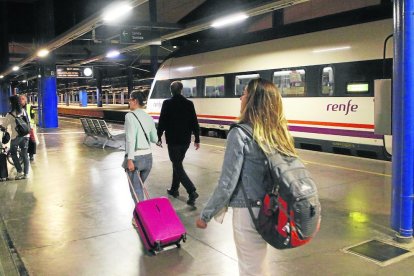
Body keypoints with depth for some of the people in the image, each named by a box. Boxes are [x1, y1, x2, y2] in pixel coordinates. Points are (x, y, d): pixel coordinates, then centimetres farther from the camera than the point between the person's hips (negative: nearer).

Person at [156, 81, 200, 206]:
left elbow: (162, 122, -7)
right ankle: (174, 189, 30)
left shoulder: (167, 103, -8)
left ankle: (192, 191, -14)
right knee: (177, 164, 20)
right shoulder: (189, 103, 2)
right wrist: (197, 139, 8)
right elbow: (194, 123, 2)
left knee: (177, 166, -2)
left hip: (172, 140, -5)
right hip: (185, 140, 5)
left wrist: (159, 137, 4)